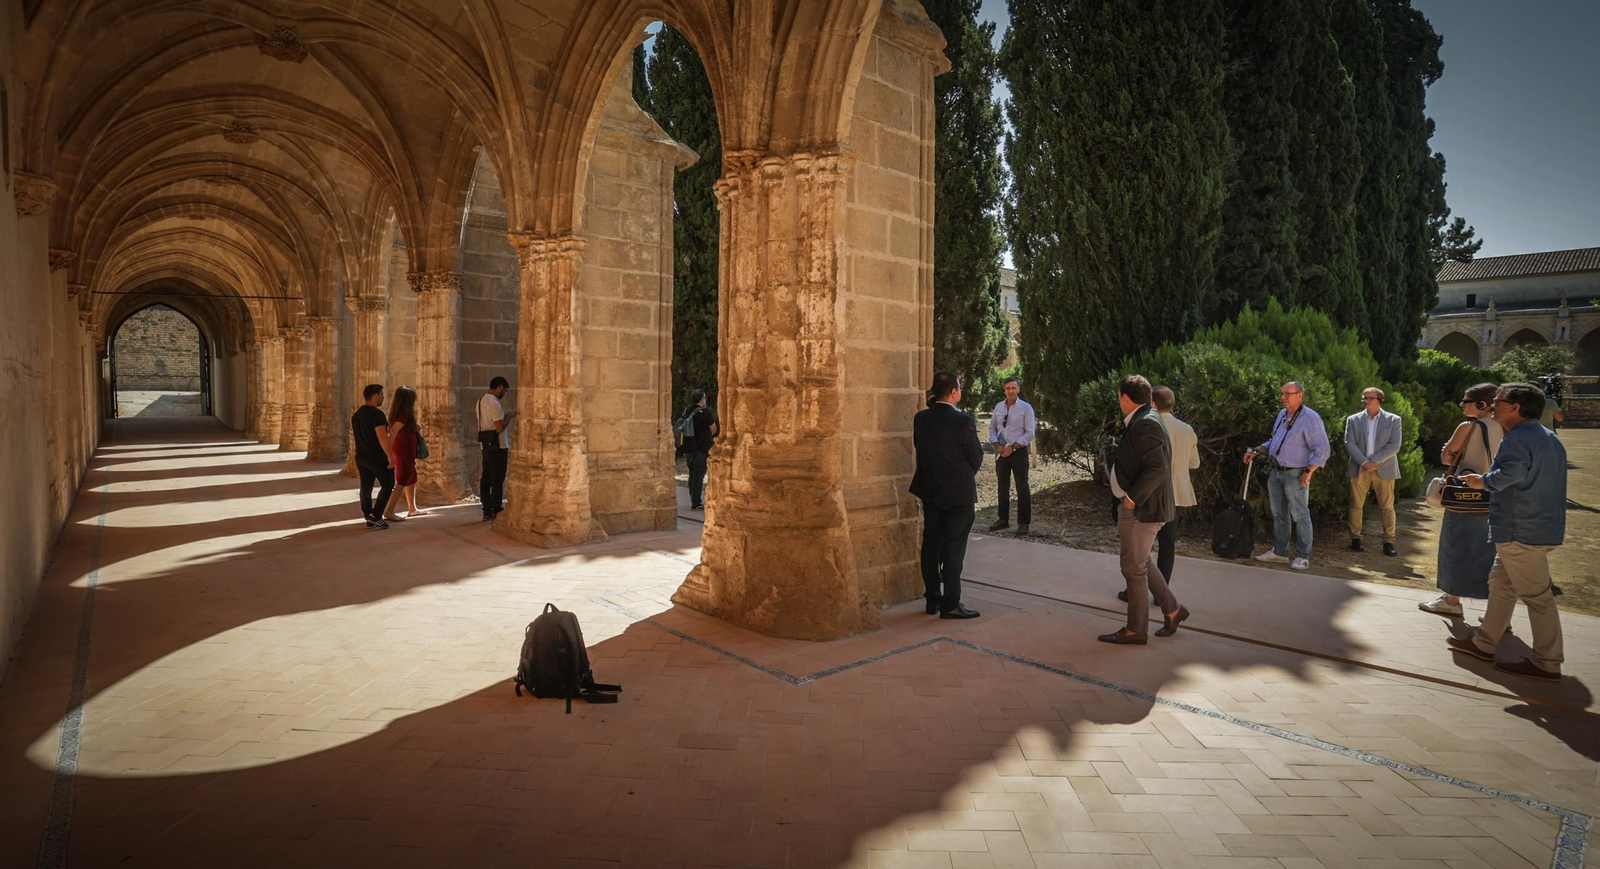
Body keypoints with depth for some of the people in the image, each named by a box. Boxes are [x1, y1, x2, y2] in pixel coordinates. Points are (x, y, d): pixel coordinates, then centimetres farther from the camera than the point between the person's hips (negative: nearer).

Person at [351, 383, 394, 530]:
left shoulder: (356, 414, 12)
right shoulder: (377, 414, -17)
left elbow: (356, 436, 18)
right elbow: (383, 437, -23)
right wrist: (390, 456, -20)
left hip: (361, 457, 8)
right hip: (378, 458, -8)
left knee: (366, 487, 10)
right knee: (387, 486, 2)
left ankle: (369, 518, 15)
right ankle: (375, 516, -4)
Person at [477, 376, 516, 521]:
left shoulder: (481, 401, 13)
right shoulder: (494, 403, -17)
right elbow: (500, 427, -22)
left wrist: (505, 415, 16)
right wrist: (509, 416, -6)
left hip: (486, 445, 9)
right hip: (497, 446, -9)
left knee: (486, 478, 9)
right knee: (497, 480, -2)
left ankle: (487, 511, 14)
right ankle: (496, 512, 2)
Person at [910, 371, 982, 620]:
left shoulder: (920, 419, -3)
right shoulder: (963, 422, -18)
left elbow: (920, 450, 5)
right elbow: (977, 458, -8)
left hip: (929, 493, 5)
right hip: (959, 494, -5)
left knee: (931, 546, 13)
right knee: (954, 550, 2)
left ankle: (932, 599, 22)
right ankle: (950, 604, 6)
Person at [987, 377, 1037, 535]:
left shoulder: (1026, 408, -6)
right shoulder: (998, 407, 7)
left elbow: (1030, 433, -9)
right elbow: (992, 428, 11)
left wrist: (1012, 447, -14)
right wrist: (997, 446, -5)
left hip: (1018, 451, -4)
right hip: (1001, 452, 4)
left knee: (1022, 488, 0)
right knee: (1003, 487, 11)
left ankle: (1023, 523, 6)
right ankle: (1003, 519, 20)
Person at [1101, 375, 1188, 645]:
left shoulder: (1143, 424, -20)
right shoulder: (1144, 420, 12)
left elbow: (1157, 467, -28)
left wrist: (1132, 497, -23)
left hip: (1142, 509, -10)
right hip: (1140, 506, 10)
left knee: (1134, 568, 0)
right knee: (1141, 563, 21)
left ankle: (1135, 630, 11)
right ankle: (1172, 609, 31)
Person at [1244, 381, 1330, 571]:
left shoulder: (1310, 418, -13)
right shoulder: (1282, 415, 12)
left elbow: (1322, 450, -15)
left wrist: (1308, 473, -19)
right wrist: (1256, 452, 12)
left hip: (1296, 475, -8)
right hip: (1276, 472, 8)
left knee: (1299, 515, -2)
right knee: (1279, 514, 13)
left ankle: (1302, 557, 5)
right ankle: (1279, 552, 23)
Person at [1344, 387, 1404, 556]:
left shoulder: (1393, 420, 4)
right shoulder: (1353, 419, 7)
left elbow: (1394, 446, -4)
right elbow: (1349, 444, -2)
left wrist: (1374, 461, -14)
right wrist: (1364, 462, -14)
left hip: (1384, 469, -1)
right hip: (1359, 469, 1)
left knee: (1387, 507, 1)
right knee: (1356, 505, 4)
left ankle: (1389, 542, 7)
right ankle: (1355, 539, 12)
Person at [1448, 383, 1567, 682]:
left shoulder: (1517, 439, -17)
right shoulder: (1549, 438, 15)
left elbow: (1506, 475, -33)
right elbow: (1537, 479, 20)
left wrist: (1481, 481, -13)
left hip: (1521, 531, -10)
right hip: (1543, 526, 10)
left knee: (1536, 595, -1)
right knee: (1501, 584, 16)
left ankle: (1546, 664, 8)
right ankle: (1484, 643, 25)